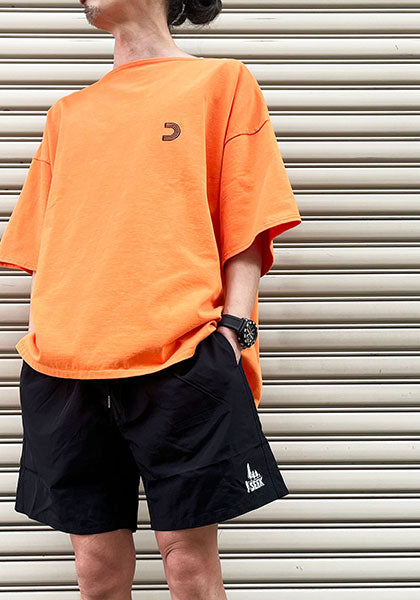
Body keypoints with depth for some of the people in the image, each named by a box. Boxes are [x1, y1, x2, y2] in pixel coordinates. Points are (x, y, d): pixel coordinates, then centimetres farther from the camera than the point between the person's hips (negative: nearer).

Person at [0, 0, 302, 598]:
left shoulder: (223, 81, 10)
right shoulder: (67, 113, 22)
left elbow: (248, 225, 3)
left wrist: (233, 328, -9)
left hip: (181, 360, -4)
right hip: (64, 370, 4)